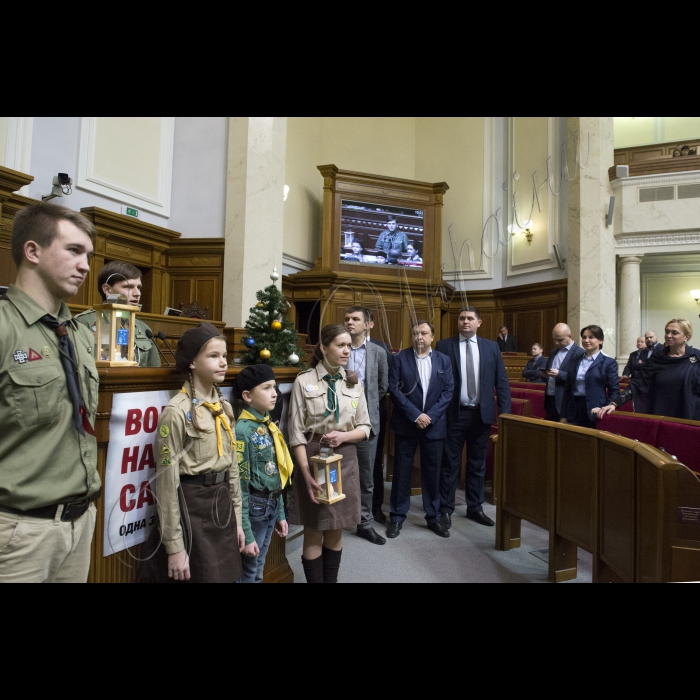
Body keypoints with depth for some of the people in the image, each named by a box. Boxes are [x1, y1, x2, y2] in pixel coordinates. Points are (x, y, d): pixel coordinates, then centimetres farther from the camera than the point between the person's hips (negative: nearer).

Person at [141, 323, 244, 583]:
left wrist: (237, 519, 11)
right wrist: (174, 547, -12)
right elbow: (167, 483, -14)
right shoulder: (177, 412, -16)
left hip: (222, 504, 7)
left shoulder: (224, 407, 5)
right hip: (191, 506, -6)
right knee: (201, 576, 9)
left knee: (227, 576, 17)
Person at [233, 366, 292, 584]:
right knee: (248, 572, 11)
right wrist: (246, 534, -17)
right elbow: (240, 486, -19)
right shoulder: (242, 430, -20)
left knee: (258, 570, 21)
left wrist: (280, 514, 14)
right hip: (254, 506, -7)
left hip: (271, 504, 7)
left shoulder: (268, 426, 5)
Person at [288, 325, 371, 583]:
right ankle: (316, 580, 27)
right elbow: (296, 433, -9)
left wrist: (343, 436, -14)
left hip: (345, 460, 4)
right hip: (313, 459, -3)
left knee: (336, 530, 15)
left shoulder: (353, 383, 4)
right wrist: (307, 474, -16)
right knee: (314, 532, 8)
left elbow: (365, 427, 6)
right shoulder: (304, 381, -8)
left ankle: (331, 579, 32)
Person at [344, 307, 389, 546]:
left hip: (367, 420, 1)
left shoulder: (378, 352, 3)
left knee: (366, 476, 11)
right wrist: (346, 381, -14)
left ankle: (365, 523, 26)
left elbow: (383, 387, 9)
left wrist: (363, 397, 5)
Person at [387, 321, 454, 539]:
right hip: (406, 425, -1)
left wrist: (430, 416, -11)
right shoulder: (401, 358, -2)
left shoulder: (443, 360, 5)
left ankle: (433, 517, 26)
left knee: (432, 473, 10)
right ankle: (398, 517, 20)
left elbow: (448, 391, 0)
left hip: (434, 425, 2)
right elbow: (394, 389, -8)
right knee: (402, 471, 6)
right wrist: (415, 415, -13)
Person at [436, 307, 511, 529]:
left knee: (478, 463, 14)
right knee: (450, 463, 7)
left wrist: (505, 413, -2)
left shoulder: (491, 347, 6)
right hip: (454, 413, -2)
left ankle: (475, 508, 29)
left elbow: (502, 382, 4)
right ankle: (445, 509, 19)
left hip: (482, 413, 3)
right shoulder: (444, 346, -2)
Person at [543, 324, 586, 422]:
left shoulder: (579, 353, -9)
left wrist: (559, 374, -23)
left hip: (565, 403, -7)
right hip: (550, 400, 7)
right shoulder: (553, 353, 16)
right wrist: (544, 375, 0)